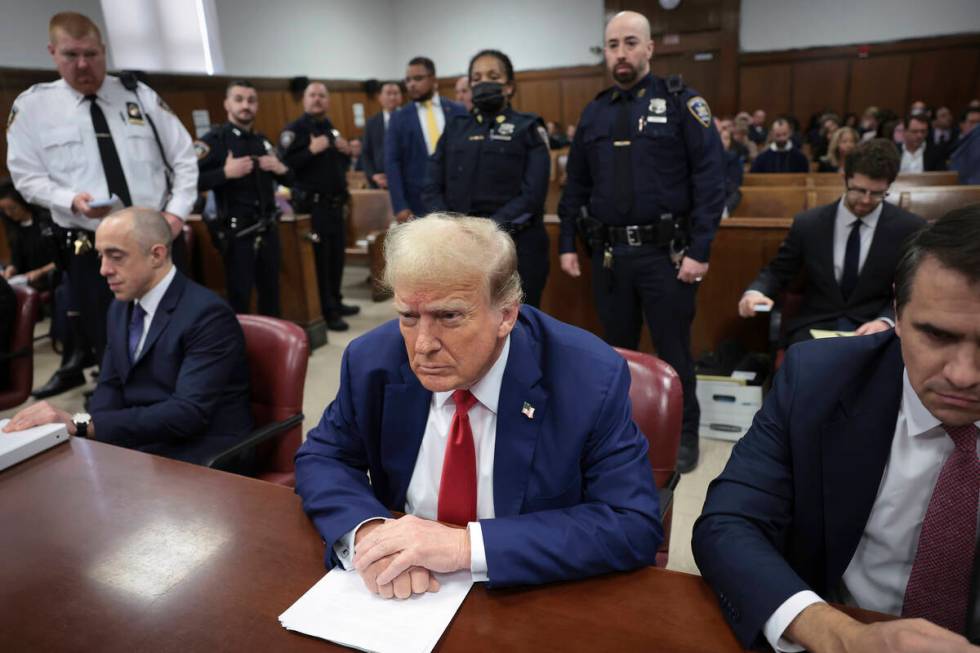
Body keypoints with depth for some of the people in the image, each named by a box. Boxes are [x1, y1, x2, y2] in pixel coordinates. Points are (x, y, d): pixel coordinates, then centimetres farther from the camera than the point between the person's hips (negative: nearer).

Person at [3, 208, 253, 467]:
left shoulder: (208, 314, -18)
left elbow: (188, 412, -25)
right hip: (135, 445, 7)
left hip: (197, 458, -7)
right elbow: (111, 386, 13)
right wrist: (77, 426, -10)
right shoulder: (121, 307, 10)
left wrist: (81, 424, -28)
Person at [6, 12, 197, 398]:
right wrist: (71, 200, -16)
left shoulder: (140, 95, 5)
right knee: (108, 344, 7)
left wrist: (178, 210, -7)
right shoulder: (32, 105, 3)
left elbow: (184, 158, 6)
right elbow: (27, 177, 3)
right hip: (90, 248, -1)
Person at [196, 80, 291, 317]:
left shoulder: (263, 142, 14)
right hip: (237, 234, -6)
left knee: (271, 293, 14)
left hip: (268, 231, 6)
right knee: (239, 298, 0)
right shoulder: (213, 141, -6)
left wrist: (281, 169, -1)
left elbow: (289, 180, 20)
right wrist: (225, 173, -26)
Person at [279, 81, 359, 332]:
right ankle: (325, 313, 2)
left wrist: (347, 153, 4)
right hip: (312, 205, -7)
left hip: (335, 203, 8)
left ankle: (335, 303, 27)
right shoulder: (294, 130, -7)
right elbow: (285, 165, -19)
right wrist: (311, 150, -25)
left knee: (337, 255, 13)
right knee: (319, 259, -4)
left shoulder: (331, 129, 17)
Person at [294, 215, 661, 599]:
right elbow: (322, 459, 1)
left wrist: (468, 546, -28)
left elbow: (635, 526, -21)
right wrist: (367, 531, -21)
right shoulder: (372, 361, -10)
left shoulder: (591, 379, -20)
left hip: (531, 600, -2)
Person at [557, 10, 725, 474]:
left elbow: (709, 179, -9)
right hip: (608, 253, 4)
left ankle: (683, 435, 25)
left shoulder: (681, 102, -3)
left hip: (664, 251, -4)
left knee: (672, 349, 6)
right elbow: (575, 185, 14)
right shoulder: (595, 112, 11)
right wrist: (567, 244, 8)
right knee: (617, 348, 15)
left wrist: (699, 250, -15)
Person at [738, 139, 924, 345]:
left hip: (874, 330, 0)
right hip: (815, 327, 0)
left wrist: (886, 321, -17)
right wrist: (755, 292, -14)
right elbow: (777, 272, 8)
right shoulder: (808, 224, 3)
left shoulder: (910, 229, 1)